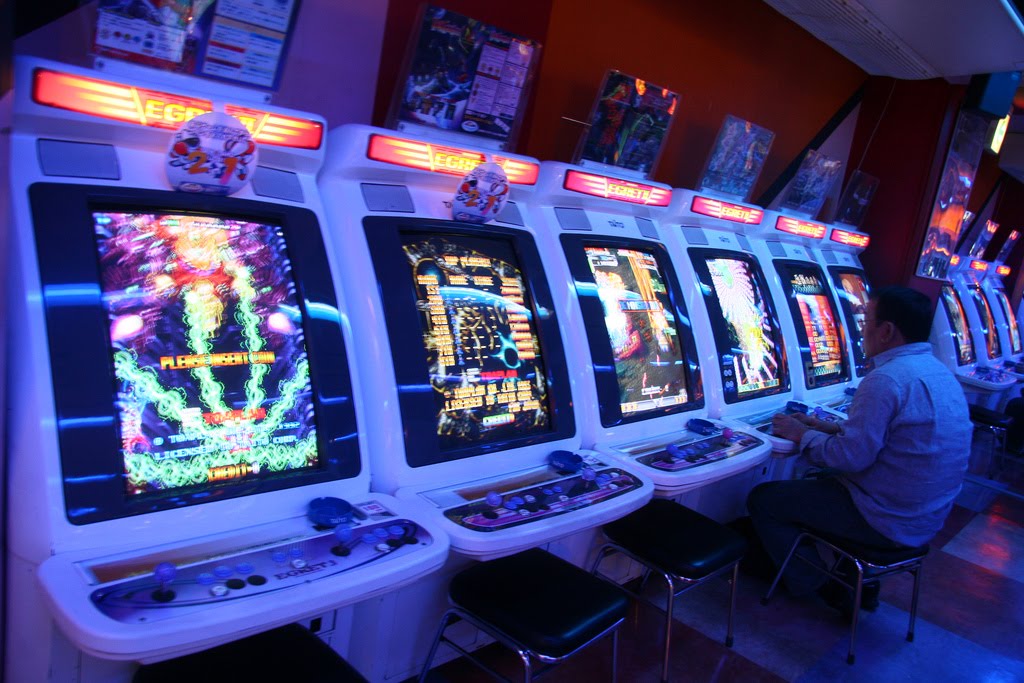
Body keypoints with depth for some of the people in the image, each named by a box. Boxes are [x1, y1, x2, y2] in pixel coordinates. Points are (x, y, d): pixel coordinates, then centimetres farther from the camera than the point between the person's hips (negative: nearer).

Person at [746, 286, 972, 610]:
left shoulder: (886, 379, -24)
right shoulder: (941, 372, 7)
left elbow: (851, 457, -24)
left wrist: (803, 434, -8)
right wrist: (833, 427, 11)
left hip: (890, 523, -9)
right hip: (928, 517, 9)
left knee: (762, 500, 0)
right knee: (817, 481, 30)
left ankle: (814, 586, 10)